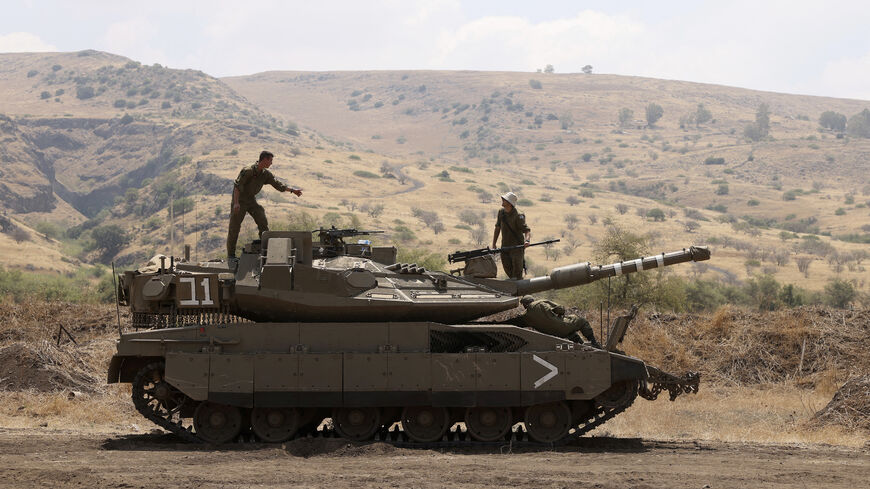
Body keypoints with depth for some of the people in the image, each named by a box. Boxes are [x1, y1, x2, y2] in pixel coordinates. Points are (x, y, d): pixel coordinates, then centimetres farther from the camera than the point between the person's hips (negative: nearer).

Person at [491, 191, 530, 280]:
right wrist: (494, 244, 8)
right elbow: (497, 228, 11)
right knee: (507, 269, 14)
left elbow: (527, 231, -24)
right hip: (505, 246, 7)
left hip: (517, 246, -7)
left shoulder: (518, 216, -19)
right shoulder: (501, 211, 1)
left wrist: (527, 240, -46)